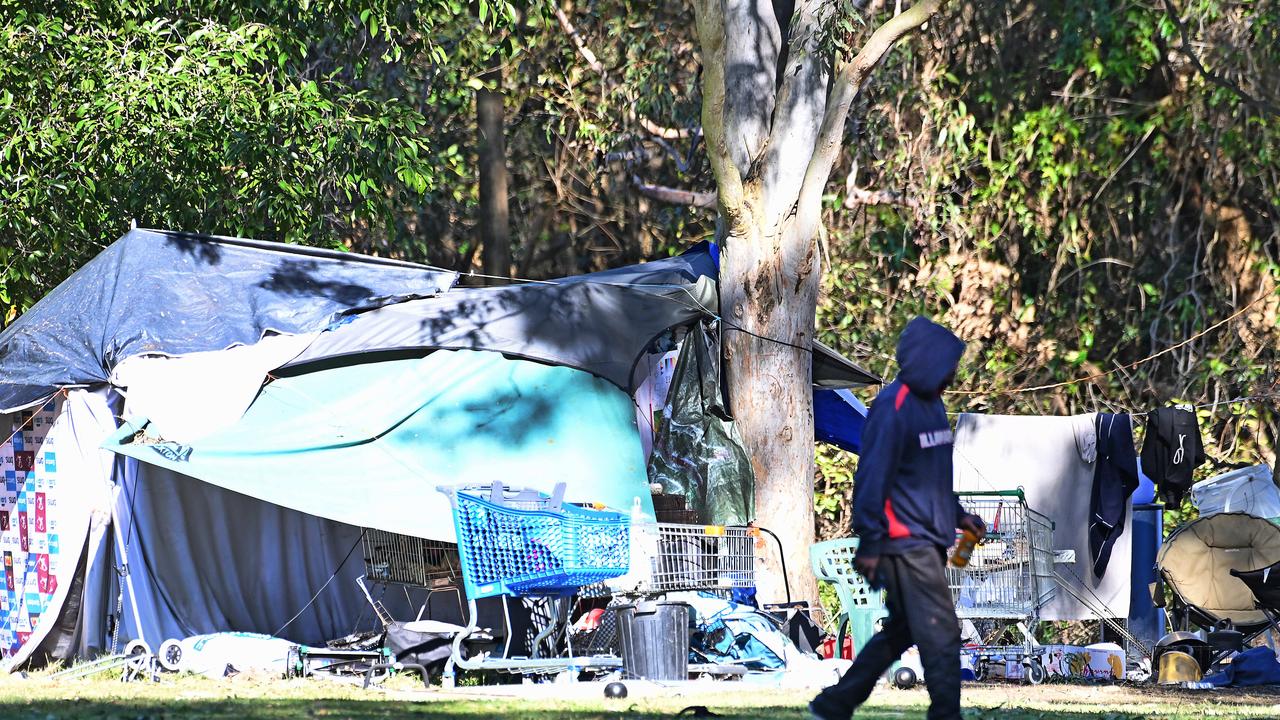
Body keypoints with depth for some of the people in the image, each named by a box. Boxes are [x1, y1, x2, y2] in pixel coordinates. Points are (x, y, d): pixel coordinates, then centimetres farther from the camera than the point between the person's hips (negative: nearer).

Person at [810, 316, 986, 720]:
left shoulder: (931, 403, 13)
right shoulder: (893, 408, -15)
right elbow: (872, 478, -18)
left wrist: (957, 515, 17)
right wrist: (869, 545, -19)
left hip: (927, 542, 9)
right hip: (905, 542, -9)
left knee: (900, 632, 13)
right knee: (941, 637, -9)